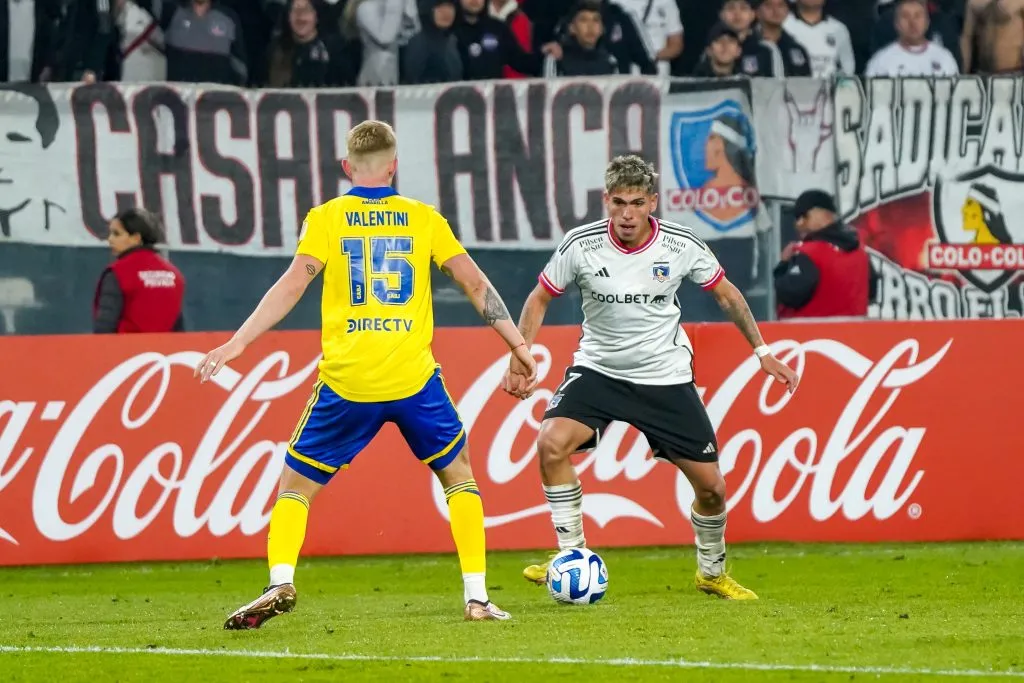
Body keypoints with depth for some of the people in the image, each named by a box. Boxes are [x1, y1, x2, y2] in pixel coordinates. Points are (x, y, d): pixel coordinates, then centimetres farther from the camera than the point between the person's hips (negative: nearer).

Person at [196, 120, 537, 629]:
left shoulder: (326, 219, 4)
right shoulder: (424, 219, 8)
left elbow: (293, 285, -8)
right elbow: (476, 285, 8)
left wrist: (238, 342, -9)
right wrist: (518, 344, 16)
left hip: (346, 382, -1)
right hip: (414, 378, 1)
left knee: (295, 484, 10)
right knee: (458, 475, 19)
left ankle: (280, 582, -14)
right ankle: (476, 596, 10)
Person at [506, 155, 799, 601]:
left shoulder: (681, 245, -13)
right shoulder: (582, 245, -15)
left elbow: (726, 294, 5)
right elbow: (539, 299, 0)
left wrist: (762, 352, 5)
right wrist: (519, 358, -10)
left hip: (666, 376, 1)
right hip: (598, 368, -1)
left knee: (711, 486, -1)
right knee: (551, 443, -27)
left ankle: (712, 573, 29)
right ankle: (573, 559, -12)